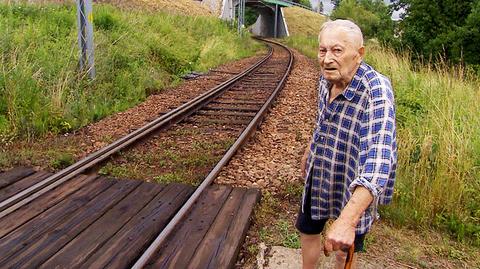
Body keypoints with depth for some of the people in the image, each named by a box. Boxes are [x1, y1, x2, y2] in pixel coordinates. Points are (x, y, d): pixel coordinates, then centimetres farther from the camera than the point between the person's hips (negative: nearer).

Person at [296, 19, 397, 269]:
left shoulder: (376, 91, -32)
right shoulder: (326, 78, -10)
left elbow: (379, 160, -43)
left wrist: (347, 220, -53)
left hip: (354, 188, -6)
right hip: (318, 176, 6)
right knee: (307, 231, 24)